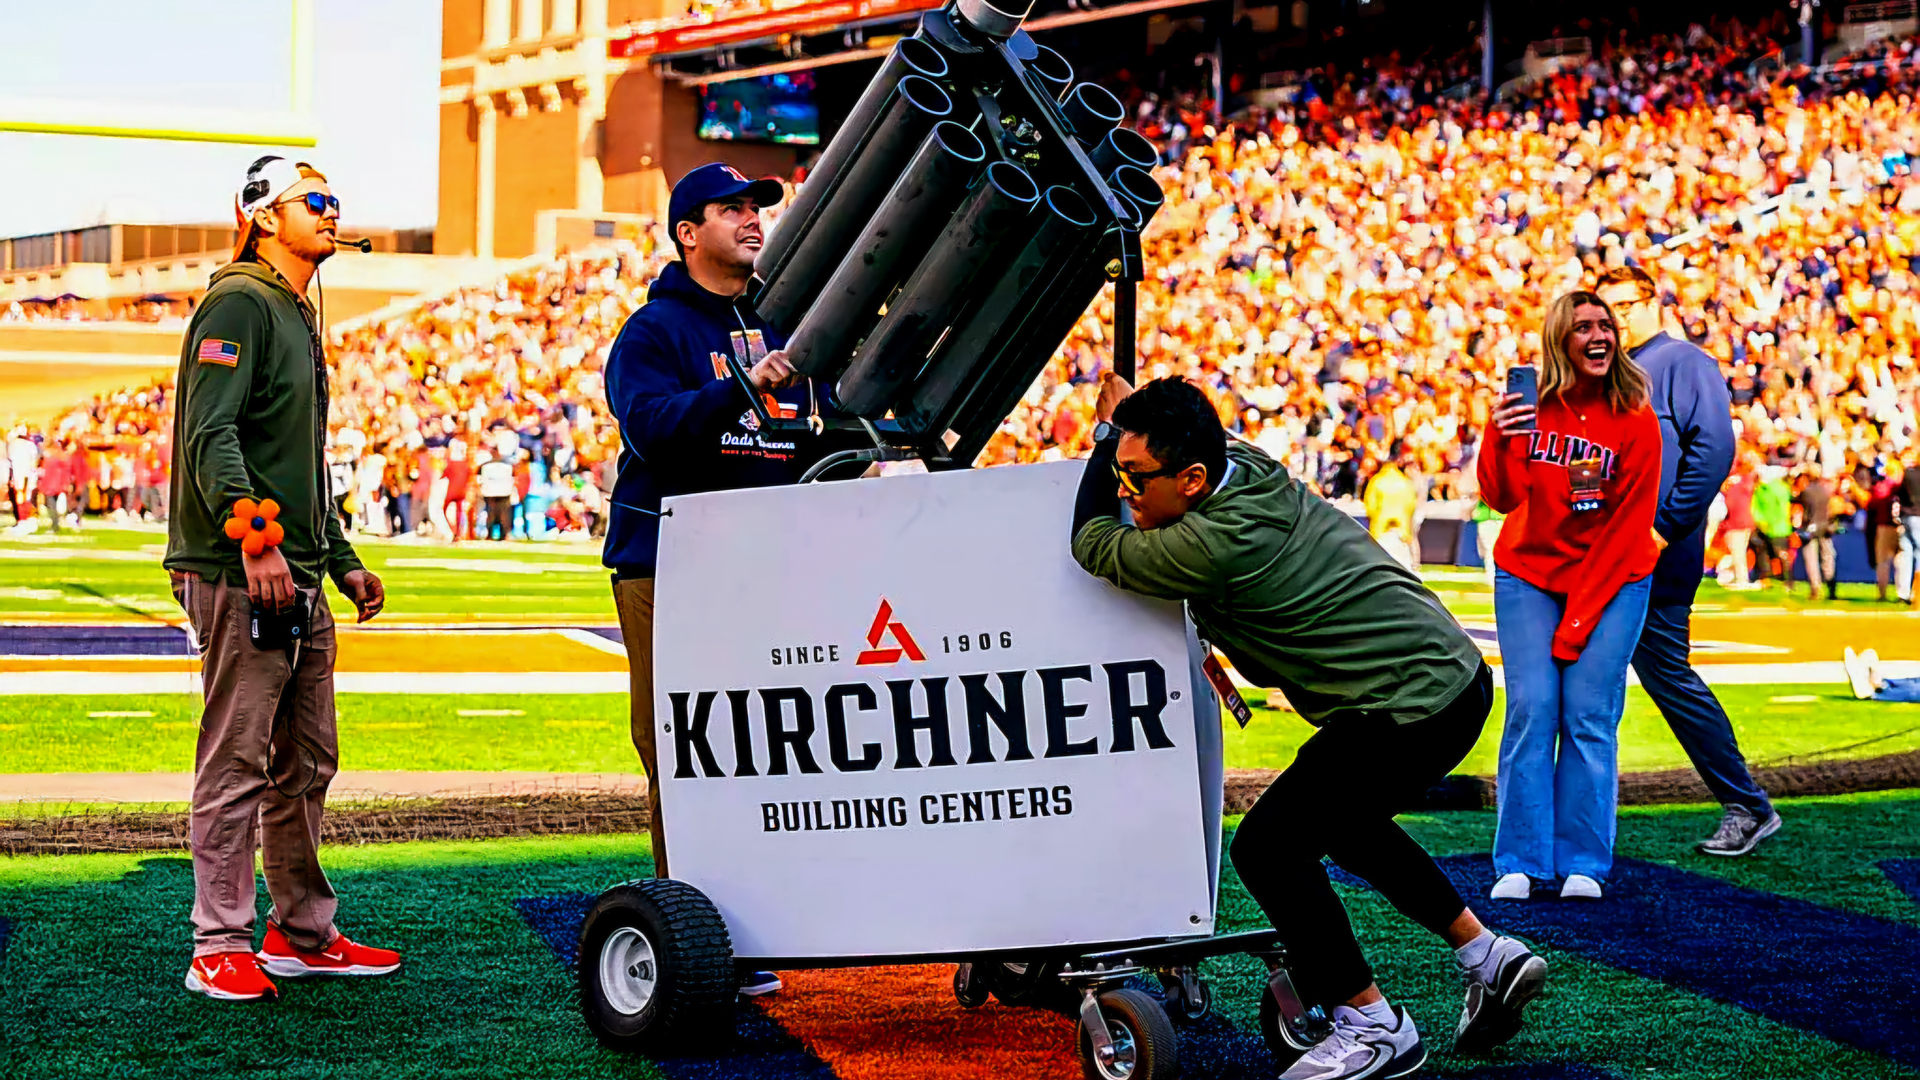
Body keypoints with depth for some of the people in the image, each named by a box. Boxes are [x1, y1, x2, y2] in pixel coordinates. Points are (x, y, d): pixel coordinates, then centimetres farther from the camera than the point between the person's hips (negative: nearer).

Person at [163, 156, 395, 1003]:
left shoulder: (299, 320, 22)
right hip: (238, 579, -10)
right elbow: (210, 437, -20)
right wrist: (254, 538, -29)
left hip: (298, 582, 10)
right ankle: (220, 948, -3)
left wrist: (340, 559, 25)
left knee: (306, 765, 13)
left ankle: (303, 933, 21)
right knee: (237, 766, -7)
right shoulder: (237, 306, -8)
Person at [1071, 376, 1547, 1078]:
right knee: (1344, 819, 29)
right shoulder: (1252, 469, 4)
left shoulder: (1215, 546, -23)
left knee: (1267, 847, -8)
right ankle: (1490, 959, 33)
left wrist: (1108, 427, 3)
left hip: (1411, 712, -11)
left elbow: (1092, 542, -6)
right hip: (1458, 675, 11)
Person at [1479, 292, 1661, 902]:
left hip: (1612, 580, -1)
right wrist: (1500, 444, -34)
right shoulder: (1529, 405, -5)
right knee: (1531, 709, -8)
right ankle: (1520, 863, -2)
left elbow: (1630, 525, -7)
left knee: (1589, 715, -7)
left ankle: (1583, 864, 1)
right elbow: (1502, 498, -13)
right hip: (1528, 576, 1)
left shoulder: (1635, 420, -8)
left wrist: (1579, 617, -11)